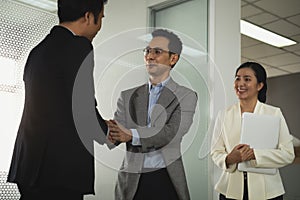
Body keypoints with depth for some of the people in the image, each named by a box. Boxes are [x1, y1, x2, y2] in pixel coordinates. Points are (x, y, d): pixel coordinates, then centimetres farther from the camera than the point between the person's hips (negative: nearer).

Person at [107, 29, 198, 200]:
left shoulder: (186, 96, 1)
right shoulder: (128, 96, 10)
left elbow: (172, 133, -14)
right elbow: (114, 136, 1)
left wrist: (131, 134, -24)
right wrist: (104, 128, -22)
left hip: (167, 181, -2)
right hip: (132, 182, 2)